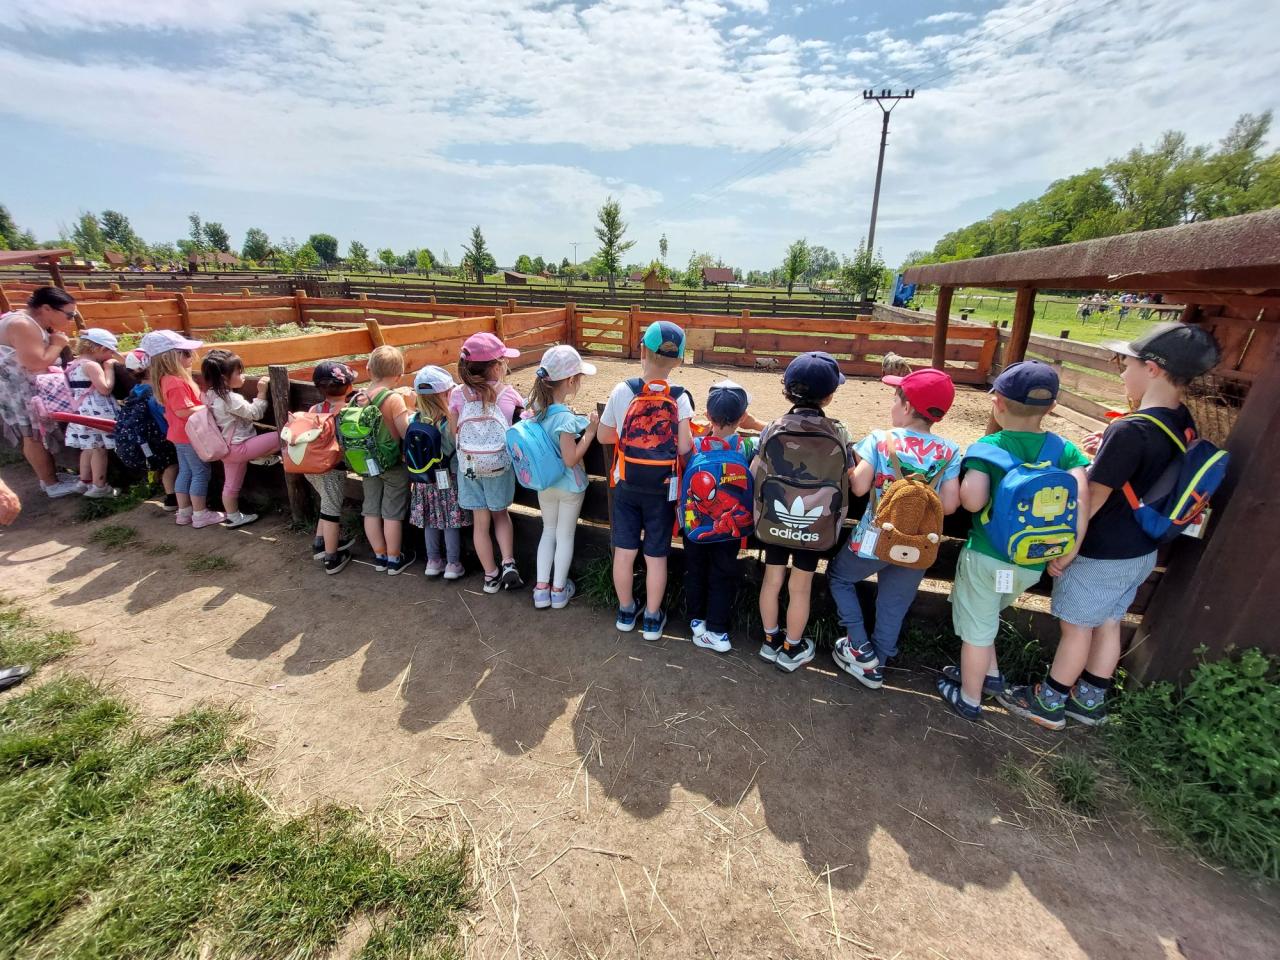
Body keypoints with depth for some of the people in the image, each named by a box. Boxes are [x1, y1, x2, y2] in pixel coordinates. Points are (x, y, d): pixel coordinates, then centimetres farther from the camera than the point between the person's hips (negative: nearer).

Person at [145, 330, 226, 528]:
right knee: (201, 472, -2)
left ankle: (184, 512, 24)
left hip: (182, 434, 10)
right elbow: (185, 411, -28)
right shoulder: (176, 383, -23)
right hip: (190, 435, -10)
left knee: (185, 471, 16)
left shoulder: (169, 379, 8)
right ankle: (200, 514, 4)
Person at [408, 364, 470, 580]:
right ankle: (453, 564, 19)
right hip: (447, 480, -4)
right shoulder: (450, 423, -22)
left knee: (430, 522, 17)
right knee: (451, 523, 9)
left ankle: (433, 561, 30)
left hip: (424, 480, 4)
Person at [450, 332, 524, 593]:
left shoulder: (458, 396, -8)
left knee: (480, 522, 12)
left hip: (469, 467, 1)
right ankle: (508, 564, 11)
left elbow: (454, 432, -1)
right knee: (500, 514, 22)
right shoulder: (509, 393, -11)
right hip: (500, 466, 0)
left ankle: (491, 575, 23)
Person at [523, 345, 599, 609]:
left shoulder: (535, 405, -9)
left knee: (548, 531, 21)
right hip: (569, 486, -6)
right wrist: (590, 432, -19)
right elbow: (571, 459, -25)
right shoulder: (565, 418, -29)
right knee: (565, 535, 12)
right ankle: (558, 590, 27)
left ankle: (541, 589, 25)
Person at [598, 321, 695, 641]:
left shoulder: (622, 392, -9)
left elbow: (604, 436, 0)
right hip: (662, 489, 0)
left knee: (624, 551, 15)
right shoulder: (680, 398, -12)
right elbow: (684, 448, -15)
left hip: (626, 485, 1)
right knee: (656, 556, 13)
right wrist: (695, 439, 7)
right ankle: (652, 619, 27)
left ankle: (626, 611, 32)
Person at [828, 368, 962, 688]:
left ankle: (860, 648, 20)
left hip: (875, 539, -3)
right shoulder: (949, 451, -3)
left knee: (838, 576, 23)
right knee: (895, 605, 19)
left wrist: (856, 466, 3)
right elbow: (949, 505, -6)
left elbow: (859, 487, -17)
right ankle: (876, 664, 33)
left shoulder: (880, 439, -11)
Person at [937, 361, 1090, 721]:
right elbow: (1080, 501, -12)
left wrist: (963, 482, -3)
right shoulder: (1065, 449, -1)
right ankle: (990, 675, 46)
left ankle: (969, 699, 30)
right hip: (1032, 565, 5)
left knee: (976, 628, 12)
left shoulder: (988, 446, -13)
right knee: (984, 618, 29)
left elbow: (972, 500, -24)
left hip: (986, 556, -5)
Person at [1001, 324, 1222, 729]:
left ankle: (1048, 703, 25)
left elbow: (1092, 499, -22)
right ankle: (1089, 700, 37)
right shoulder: (1184, 424, -1)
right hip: (1141, 552, 8)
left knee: (1076, 628, 7)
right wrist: (1110, 447, 4)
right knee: (1108, 623, 20)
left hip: (1102, 555, -8)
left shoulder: (1129, 430, -27)